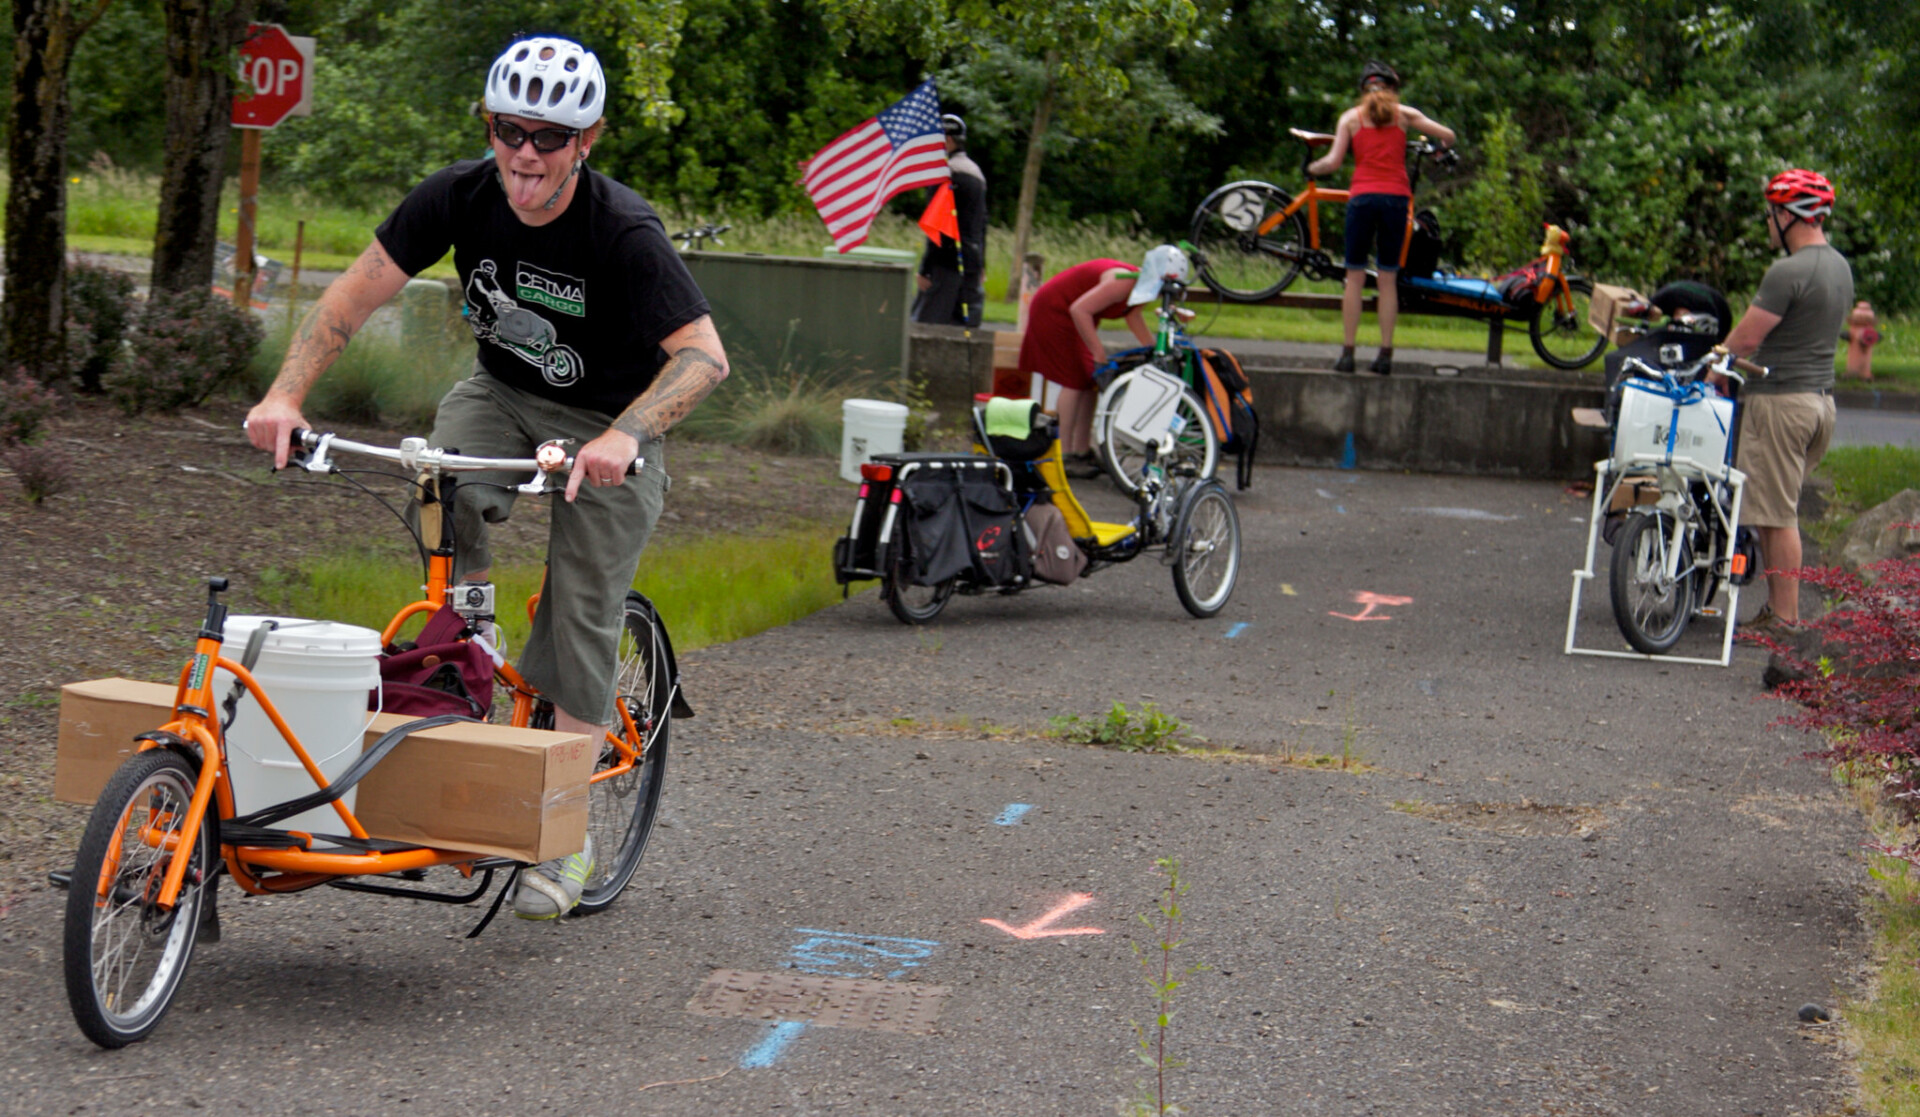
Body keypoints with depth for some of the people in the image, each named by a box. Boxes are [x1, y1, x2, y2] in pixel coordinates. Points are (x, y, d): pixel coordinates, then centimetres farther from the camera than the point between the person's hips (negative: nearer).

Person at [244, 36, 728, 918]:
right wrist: (286, 394, -24)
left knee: (580, 621, -7)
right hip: (502, 392, 3)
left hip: (608, 424, -3)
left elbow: (704, 356, -32)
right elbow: (357, 292, -11)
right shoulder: (460, 196, -16)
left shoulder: (624, 232, -28)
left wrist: (623, 437, -48)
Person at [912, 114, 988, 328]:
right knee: (966, 325, 8)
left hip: (947, 262, -9)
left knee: (927, 326, -8)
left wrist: (925, 269, -16)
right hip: (972, 262, 9)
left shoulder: (947, 172, -11)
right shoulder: (976, 172, 17)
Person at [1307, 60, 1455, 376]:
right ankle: (1385, 354, 3)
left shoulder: (1351, 117, 7)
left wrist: (1311, 168, 18)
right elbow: (1447, 136, 6)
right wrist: (1440, 148, 28)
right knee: (1388, 279, 6)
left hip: (1362, 196, -1)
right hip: (1397, 197, 1)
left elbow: (1333, 162, -2)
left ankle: (1347, 353, 1)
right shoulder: (1404, 114, 10)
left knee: (1355, 277, 5)